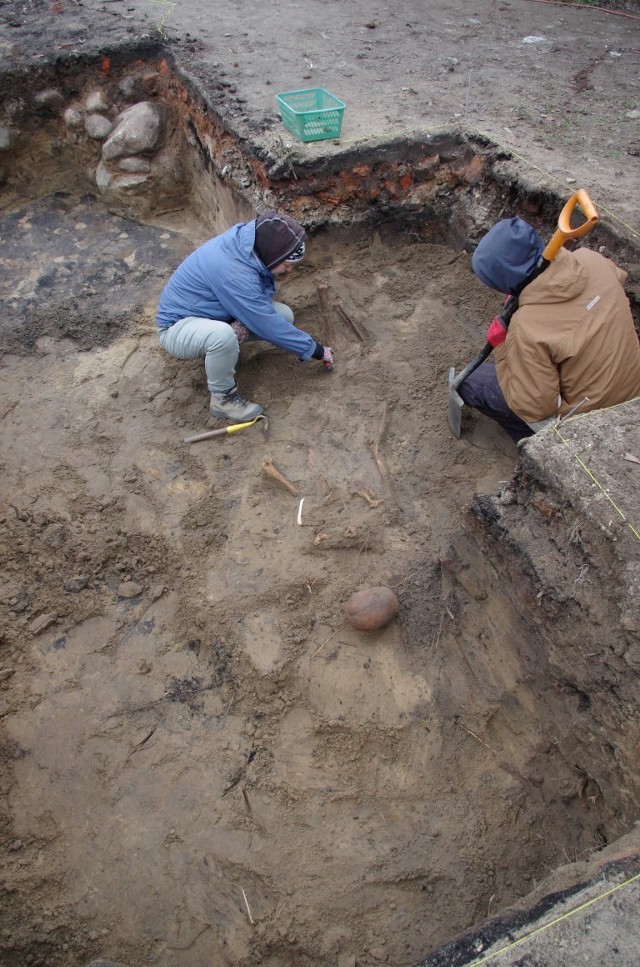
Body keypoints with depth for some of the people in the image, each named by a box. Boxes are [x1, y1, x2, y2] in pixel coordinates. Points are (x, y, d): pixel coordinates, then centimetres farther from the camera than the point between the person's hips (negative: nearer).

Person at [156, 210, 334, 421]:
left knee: (284, 315, -5)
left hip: (214, 313, 8)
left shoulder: (249, 239, -11)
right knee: (223, 335, -41)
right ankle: (223, 398, -15)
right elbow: (268, 326, -27)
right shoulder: (233, 273, -34)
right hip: (178, 328, -8)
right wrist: (316, 350, -17)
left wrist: (244, 322, -23)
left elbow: (261, 296, -1)